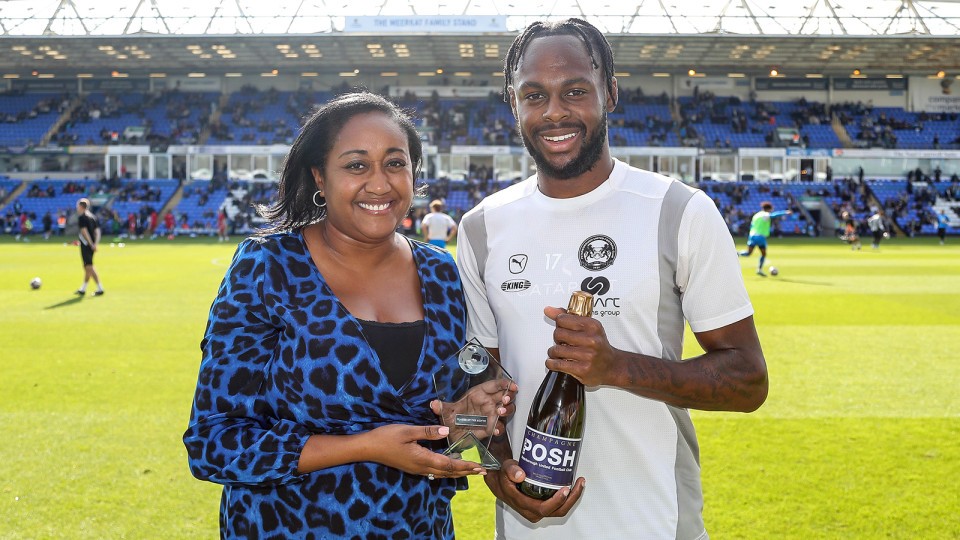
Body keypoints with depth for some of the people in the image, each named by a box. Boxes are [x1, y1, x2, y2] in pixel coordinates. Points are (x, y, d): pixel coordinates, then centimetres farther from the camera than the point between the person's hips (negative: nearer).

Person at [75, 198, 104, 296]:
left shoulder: (81, 217, -9)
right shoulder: (93, 217, 13)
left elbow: (84, 231, -18)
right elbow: (97, 231, 8)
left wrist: (91, 244, -19)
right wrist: (95, 243, 1)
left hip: (86, 245, -8)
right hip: (92, 245, 8)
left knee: (89, 266, -7)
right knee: (87, 267, 15)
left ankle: (100, 288, -11)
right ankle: (83, 289, 24)